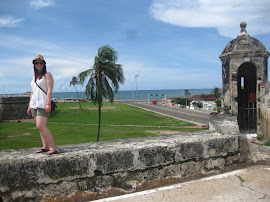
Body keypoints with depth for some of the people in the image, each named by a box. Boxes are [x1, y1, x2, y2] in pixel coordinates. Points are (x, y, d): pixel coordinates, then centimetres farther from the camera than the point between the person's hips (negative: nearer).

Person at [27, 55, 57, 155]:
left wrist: (48, 103, -20)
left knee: (41, 126, -17)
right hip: (34, 105, 8)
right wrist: (29, 106, 20)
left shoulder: (47, 75, -1)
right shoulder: (34, 77, 20)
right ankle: (45, 147, 10)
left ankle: (53, 148, -15)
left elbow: (49, 90, -10)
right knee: (40, 127, 6)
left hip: (43, 104, -8)